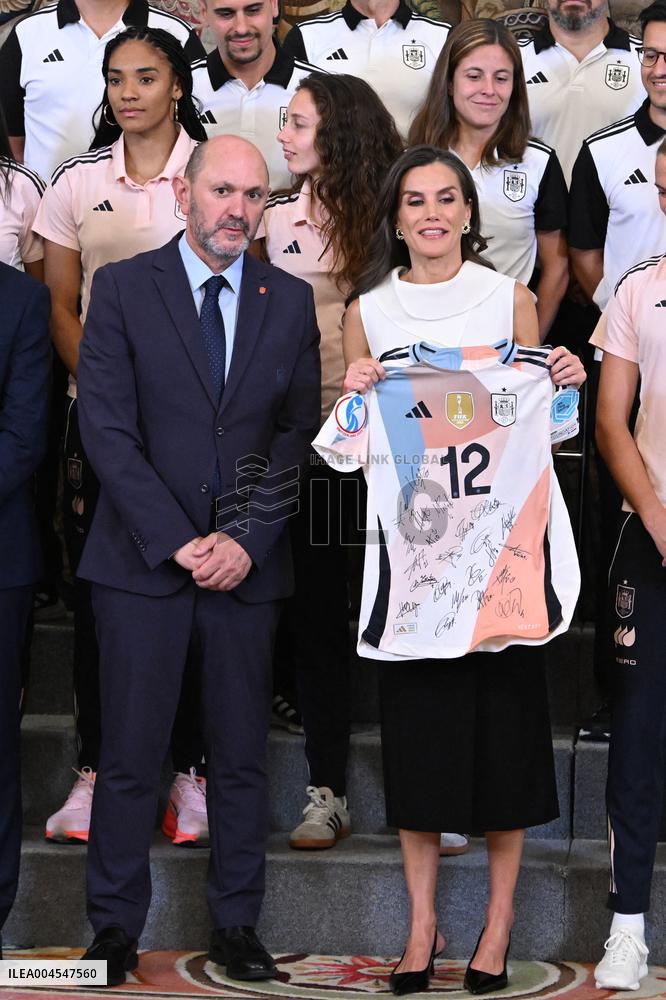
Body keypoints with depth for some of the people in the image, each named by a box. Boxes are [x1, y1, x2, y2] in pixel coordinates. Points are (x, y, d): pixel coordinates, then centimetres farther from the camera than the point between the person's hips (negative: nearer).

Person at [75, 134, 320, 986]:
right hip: (142, 563, -2)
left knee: (241, 757, 8)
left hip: (247, 566, 2)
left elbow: (299, 434, 5)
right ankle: (115, 930, 13)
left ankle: (236, 928, 18)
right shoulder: (122, 288, 1)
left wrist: (247, 539, -8)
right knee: (129, 757, 2)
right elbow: (107, 428, -6)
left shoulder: (290, 301, 8)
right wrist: (177, 542, -12)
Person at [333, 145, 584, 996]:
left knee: (502, 717, 0)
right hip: (406, 537, 1)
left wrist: (563, 387, -7)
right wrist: (355, 395, -8)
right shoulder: (368, 311, 8)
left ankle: (499, 921, 12)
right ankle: (422, 925, 12)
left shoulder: (510, 300, 6)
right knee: (415, 720, 3)